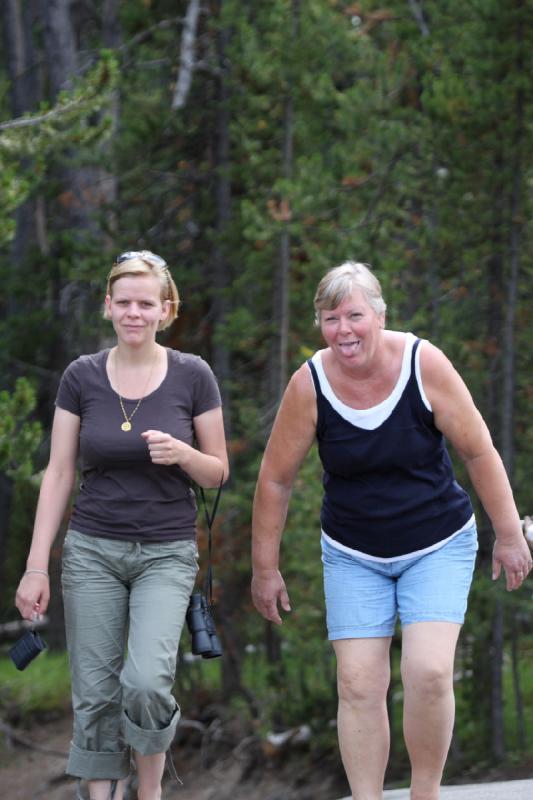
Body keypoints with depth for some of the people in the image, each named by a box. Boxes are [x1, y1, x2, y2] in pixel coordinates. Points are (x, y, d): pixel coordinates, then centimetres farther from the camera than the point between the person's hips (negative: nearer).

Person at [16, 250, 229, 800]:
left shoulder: (192, 377, -3)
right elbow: (58, 474, 3)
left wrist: (183, 454, -18)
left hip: (166, 553, -2)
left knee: (147, 681, -19)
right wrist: (36, 567, -2)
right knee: (95, 694, -2)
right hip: (92, 550, 2)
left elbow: (218, 472, 4)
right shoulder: (82, 377, 0)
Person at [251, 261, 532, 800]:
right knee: (358, 685, -5)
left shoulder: (424, 365, -17)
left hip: (438, 546, -2)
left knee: (428, 673, -16)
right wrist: (265, 567, 1)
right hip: (353, 554, 2)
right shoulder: (309, 385, -15)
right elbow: (275, 479, -4)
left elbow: (479, 453, -7)